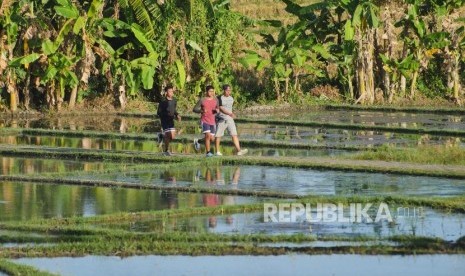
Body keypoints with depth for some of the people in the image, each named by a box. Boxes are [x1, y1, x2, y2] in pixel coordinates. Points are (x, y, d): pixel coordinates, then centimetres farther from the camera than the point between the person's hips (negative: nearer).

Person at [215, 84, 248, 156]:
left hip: (230, 120, 5)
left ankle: (238, 150, -15)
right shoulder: (220, 98, -9)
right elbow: (221, 109, -19)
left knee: (234, 134, -7)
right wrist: (230, 114, -29)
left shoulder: (231, 98, 10)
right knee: (218, 136, 3)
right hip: (221, 120, -5)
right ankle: (217, 151, 14)